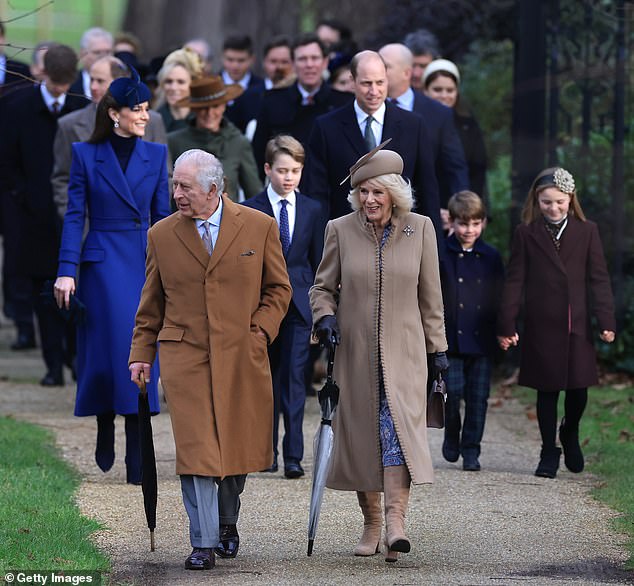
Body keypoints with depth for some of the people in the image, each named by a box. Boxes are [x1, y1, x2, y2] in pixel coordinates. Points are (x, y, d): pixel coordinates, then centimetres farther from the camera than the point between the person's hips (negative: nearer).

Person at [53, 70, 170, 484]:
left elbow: (163, 216, 9)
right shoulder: (87, 155, 0)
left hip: (146, 264, 2)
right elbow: (75, 216, -1)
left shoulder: (156, 155, 7)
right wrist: (67, 271, -9)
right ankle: (105, 429, 23)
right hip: (102, 264, -2)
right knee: (108, 351, -6)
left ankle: (138, 463, 3)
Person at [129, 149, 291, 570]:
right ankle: (204, 543, -5)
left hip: (242, 357, 0)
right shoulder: (162, 235, 5)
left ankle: (227, 521, 33)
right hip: (184, 355, 0)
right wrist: (142, 354, 8)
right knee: (196, 450, -9)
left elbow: (279, 288, 10)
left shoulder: (259, 227, 1)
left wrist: (261, 331, -3)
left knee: (240, 447, 8)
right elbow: (152, 303, 13)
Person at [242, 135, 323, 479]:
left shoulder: (311, 210, 8)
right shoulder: (250, 211, 1)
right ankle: (266, 452, 17)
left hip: (299, 305, 1)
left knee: (294, 378, -7)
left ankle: (293, 456, -9)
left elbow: (318, 260, 11)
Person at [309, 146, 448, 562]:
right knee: (360, 434, 3)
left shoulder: (420, 228, 2)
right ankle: (371, 524, 15)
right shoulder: (340, 230, 1)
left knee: (400, 426, -16)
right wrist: (325, 316, -10)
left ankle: (396, 523, -25)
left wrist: (438, 348, 8)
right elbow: (323, 287, 10)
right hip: (355, 353, 1)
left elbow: (430, 294, 8)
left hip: (403, 352, -1)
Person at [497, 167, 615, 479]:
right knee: (547, 391, 3)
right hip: (541, 327, -1)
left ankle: (570, 433, 30)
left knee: (578, 388, 1)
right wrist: (507, 325, -5)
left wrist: (606, 321, -6)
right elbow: (514, 281, 1)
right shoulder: (525, 234, 3)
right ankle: (549, 453, 15)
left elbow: (598, 278, 3)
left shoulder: (587, 231, 5)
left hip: (577, 327, 1)